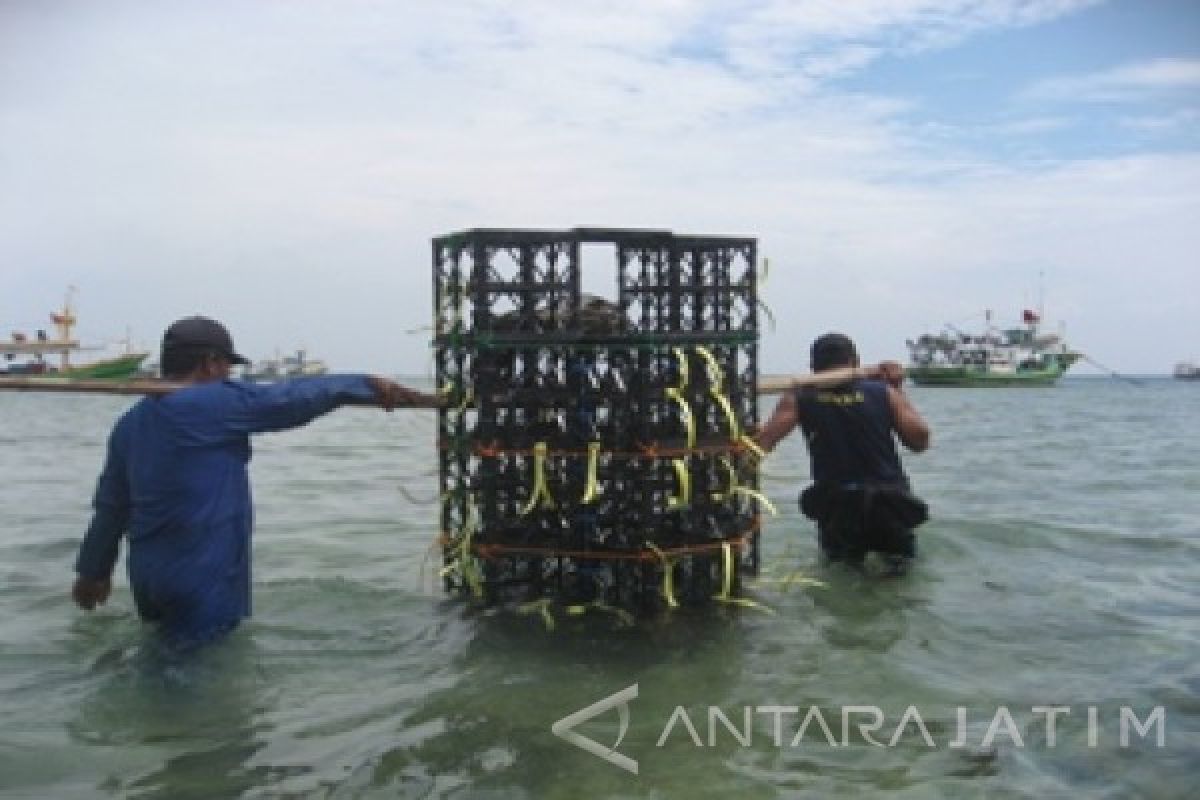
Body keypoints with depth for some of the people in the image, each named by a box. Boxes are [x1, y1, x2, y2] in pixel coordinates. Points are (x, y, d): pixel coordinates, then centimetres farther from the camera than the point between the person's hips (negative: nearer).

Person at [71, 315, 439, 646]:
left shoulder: (130, 423, 11)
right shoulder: (214, 402, -14)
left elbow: (111, 507, 19)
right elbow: (292, 398, -16)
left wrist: (94, 571, 29)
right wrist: (367, 385, -11)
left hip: (148, 577, 9)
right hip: (201, 580, -8)